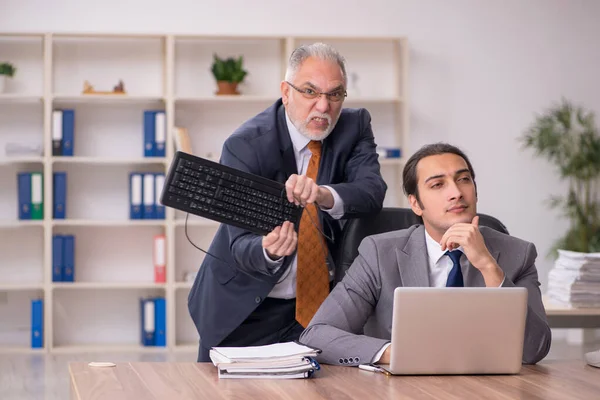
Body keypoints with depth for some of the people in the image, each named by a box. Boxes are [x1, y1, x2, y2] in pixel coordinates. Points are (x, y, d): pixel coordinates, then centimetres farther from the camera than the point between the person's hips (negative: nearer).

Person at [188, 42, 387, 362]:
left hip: (324, 297, 2)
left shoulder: (354, 127, -4)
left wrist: (323, 195, -43)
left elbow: (372, 192, -22)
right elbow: (242, 247, -22)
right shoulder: (244, 146, -17)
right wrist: (268, 250, -47)